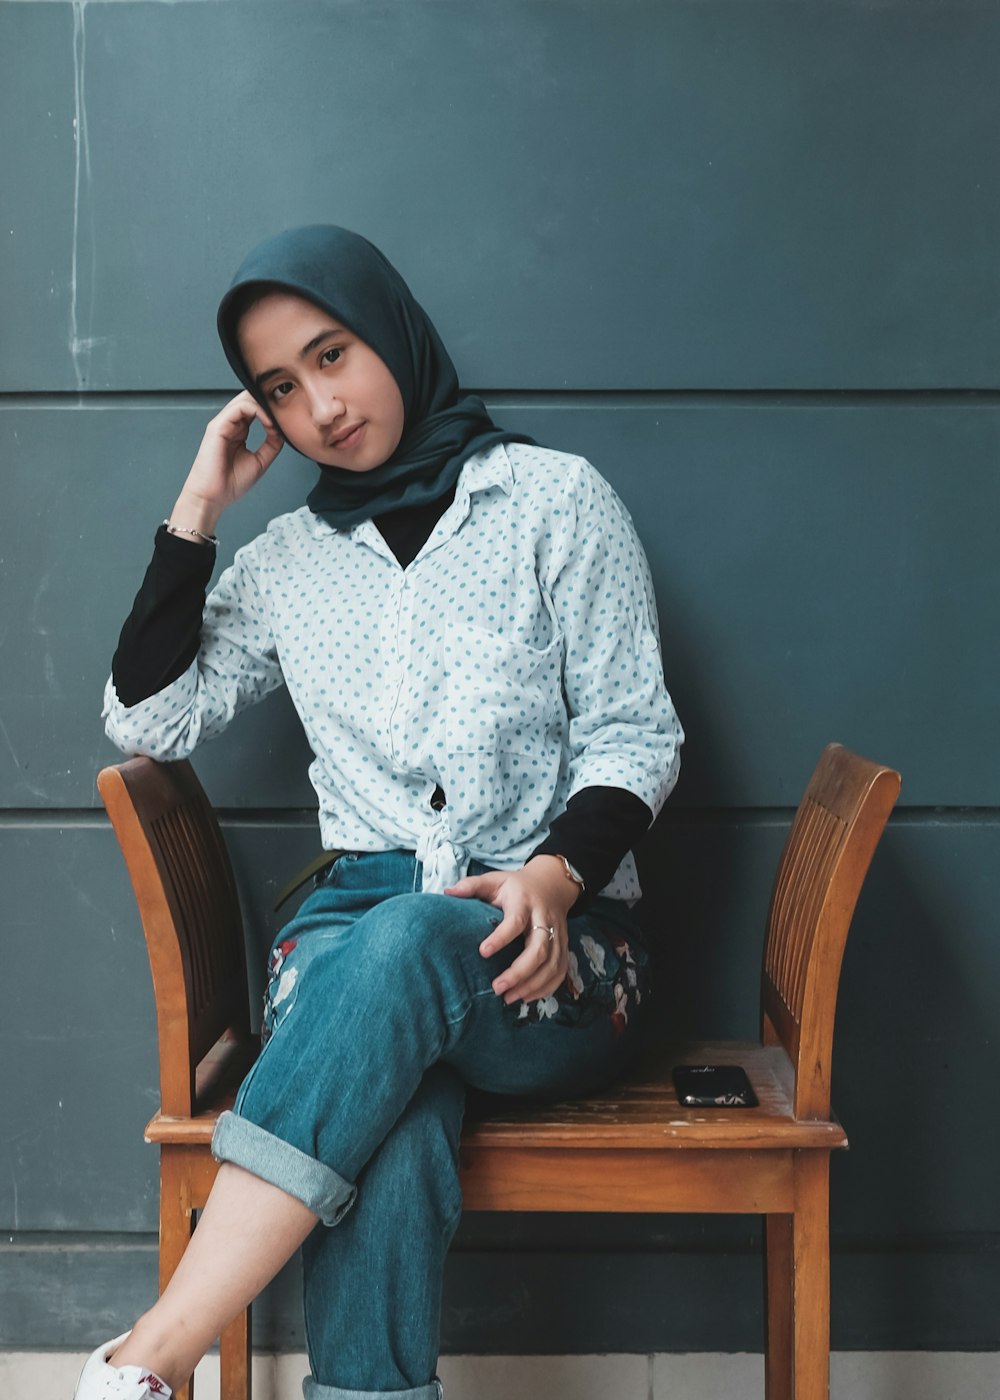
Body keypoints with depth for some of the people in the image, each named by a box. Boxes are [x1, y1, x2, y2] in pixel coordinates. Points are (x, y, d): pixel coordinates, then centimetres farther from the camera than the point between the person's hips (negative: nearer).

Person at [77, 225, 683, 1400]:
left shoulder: (554, 499, 6)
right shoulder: (287, 562, 17)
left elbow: (635, 736, 2)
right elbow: (147, 720, 12)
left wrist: (556, 873, -18)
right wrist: (196, 512, 8)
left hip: (551, 948, -2)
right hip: (362, 926, 2)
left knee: (407, 939, -38)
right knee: (387, 1131, -34)